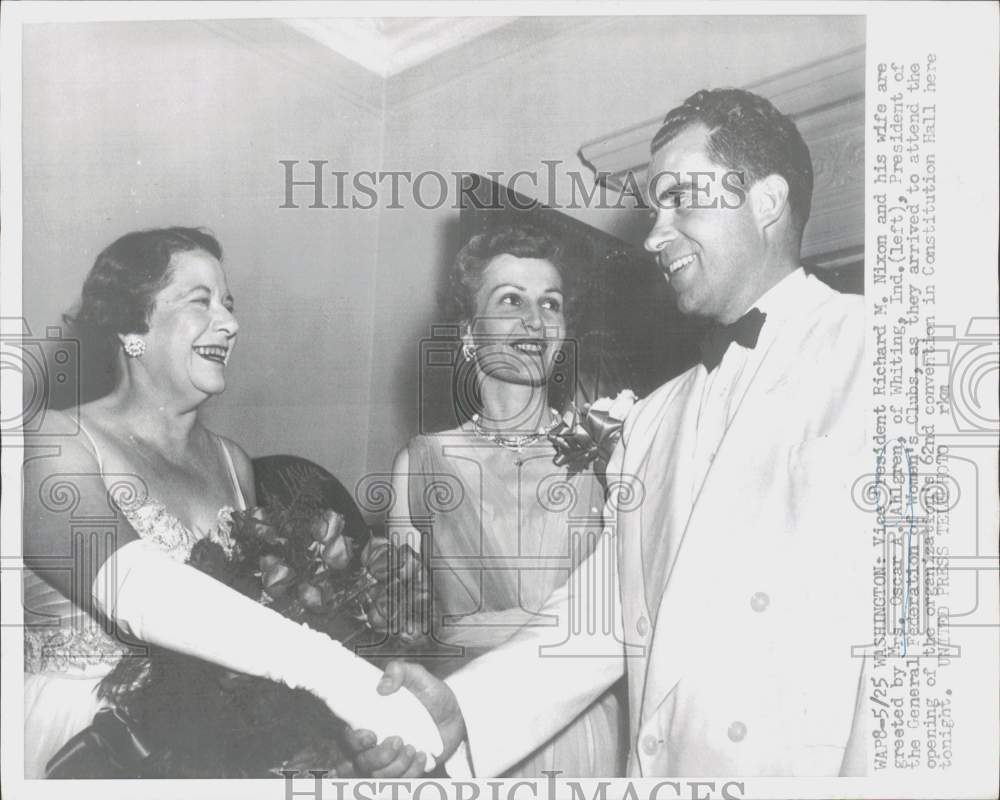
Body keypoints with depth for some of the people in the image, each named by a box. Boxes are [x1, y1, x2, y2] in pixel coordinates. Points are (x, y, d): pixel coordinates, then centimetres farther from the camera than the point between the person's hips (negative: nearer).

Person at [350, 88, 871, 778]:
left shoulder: (860, 354, -4)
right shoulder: (652, 422, 15)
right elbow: (605, 607, 9)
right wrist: (459, 707, -3)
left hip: (811, 767, -4)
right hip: (656, 766, 5)